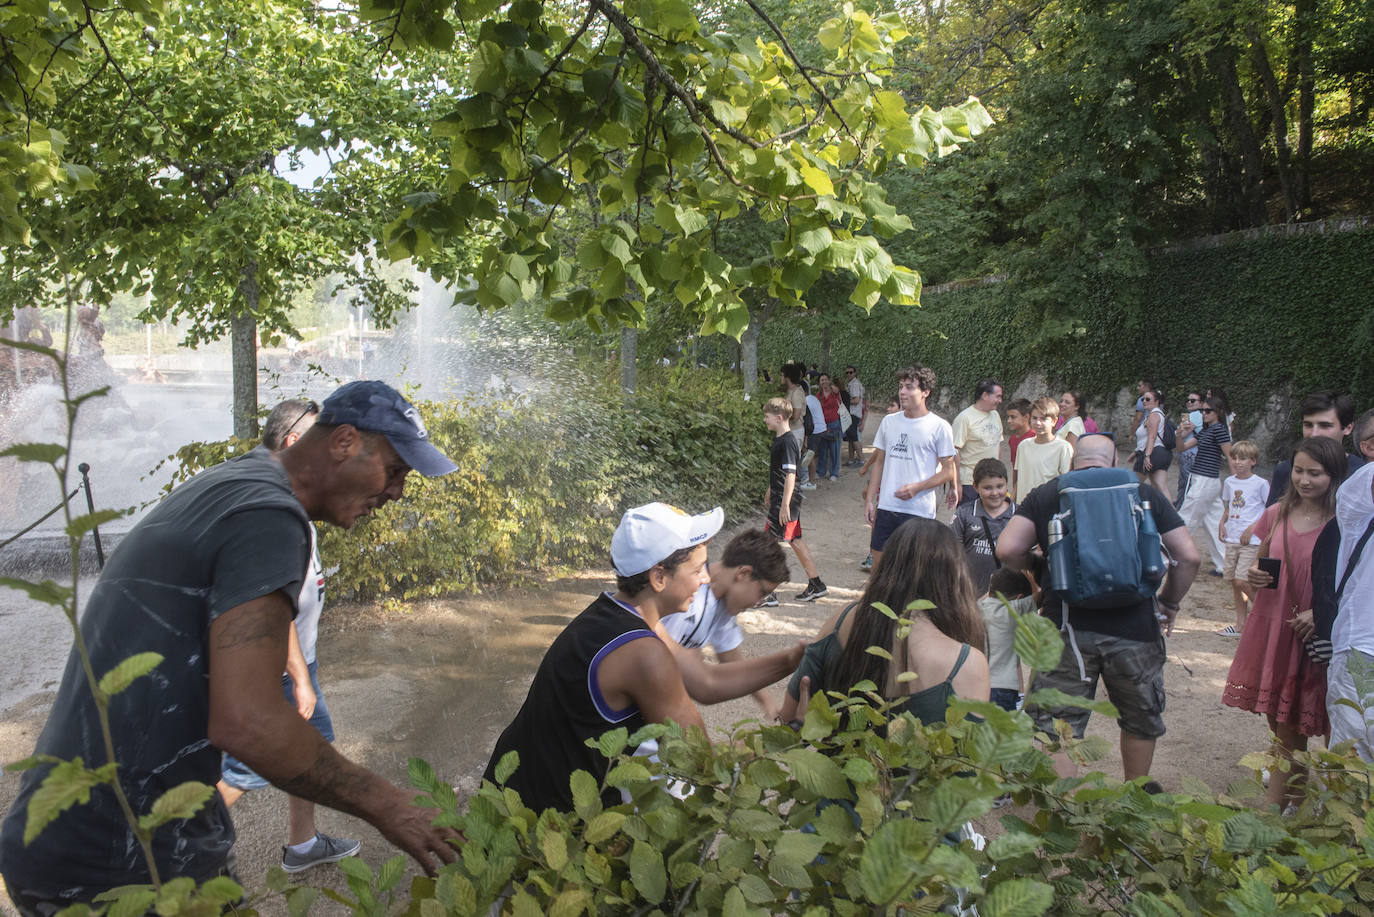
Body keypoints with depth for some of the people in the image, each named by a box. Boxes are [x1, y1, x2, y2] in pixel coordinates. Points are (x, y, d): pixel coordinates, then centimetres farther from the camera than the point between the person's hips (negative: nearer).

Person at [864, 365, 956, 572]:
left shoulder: (940, 427, -5)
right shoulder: (889, 422, 10)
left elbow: (948, 472, -4)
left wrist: (916, 487, -17)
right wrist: (869, 499, 10)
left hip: (919, 511, -4)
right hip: (886, 507, 4)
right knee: (879, 561, 9)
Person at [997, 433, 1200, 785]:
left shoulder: (1044, 495, 6)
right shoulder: (1146, 494, 8)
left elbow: (1007, 550, -4)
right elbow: (1188, 557, 5)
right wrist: (1169, 603, 19)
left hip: (1067, 627, -1)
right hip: (1134, 626, 2)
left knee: (1057, 729, 7)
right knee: (1141, 720, 23)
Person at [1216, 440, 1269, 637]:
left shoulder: (1260, 483, -7)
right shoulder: (1229, 482, 10)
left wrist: (1252, 528, -14)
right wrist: (1222, 524, 4)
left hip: (1252, 541, -6)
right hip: (1232, 539, 6)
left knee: (1242, 581, -13)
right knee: (1234, 582, 8)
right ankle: (1240, 624, 15)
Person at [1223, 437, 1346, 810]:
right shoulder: (1277, 513, 6)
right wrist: (1255, 575, -3)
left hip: (1314, 636, -4)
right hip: (1271, 627, 4)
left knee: (1291, 726, 2)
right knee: (1278, 720, 13)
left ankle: (1274, 805, 11)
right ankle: (1279, 803, 27)